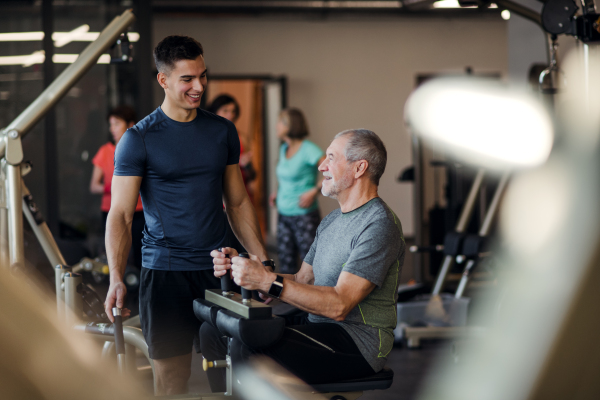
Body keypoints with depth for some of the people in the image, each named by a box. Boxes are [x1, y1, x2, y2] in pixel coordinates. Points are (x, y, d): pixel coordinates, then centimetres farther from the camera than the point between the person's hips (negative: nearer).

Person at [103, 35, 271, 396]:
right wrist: (116, 279, -20)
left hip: (219, 270, 4)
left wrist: (264, 261, 8)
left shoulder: (223, 132, 10)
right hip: (166, 271, -4)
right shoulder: (139, 139, -4)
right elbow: (120, 215, -7)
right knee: (171, 378, -2)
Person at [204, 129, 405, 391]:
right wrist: (240, 268, 4)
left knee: (246, 347, -28)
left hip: (359, 342, -9)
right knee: (213, 330, -1)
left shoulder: (379, 225, -14)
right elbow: (302, 281, 18)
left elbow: (339, 305, -23)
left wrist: (268, 281, -27)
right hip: (319, 327, 9)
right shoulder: (331, 222, 18)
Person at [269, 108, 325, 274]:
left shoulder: (308, 149, -12)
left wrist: (313, 192, -21)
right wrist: (278, 192, 14)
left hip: (304, 215, -8)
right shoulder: (284, 149, 12)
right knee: (286, 262, 7)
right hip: (283, 214, 8)